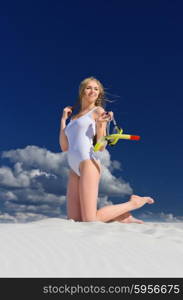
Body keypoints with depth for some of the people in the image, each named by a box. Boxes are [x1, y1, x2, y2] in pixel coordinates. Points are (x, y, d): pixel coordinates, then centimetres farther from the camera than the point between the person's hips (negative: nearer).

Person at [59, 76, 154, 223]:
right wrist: (63, 119, 18)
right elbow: (64, 147, 15)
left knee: (89, 220, -12)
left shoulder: (98, 111, 6)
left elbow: (101, 147, 0)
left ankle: (133, 203, 7)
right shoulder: (74, 117, 24)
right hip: (74, 169, 7)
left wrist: (100, 125, -15)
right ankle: (120, 217, 12)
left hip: (88, 163, -7)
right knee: (73, 220, -1)